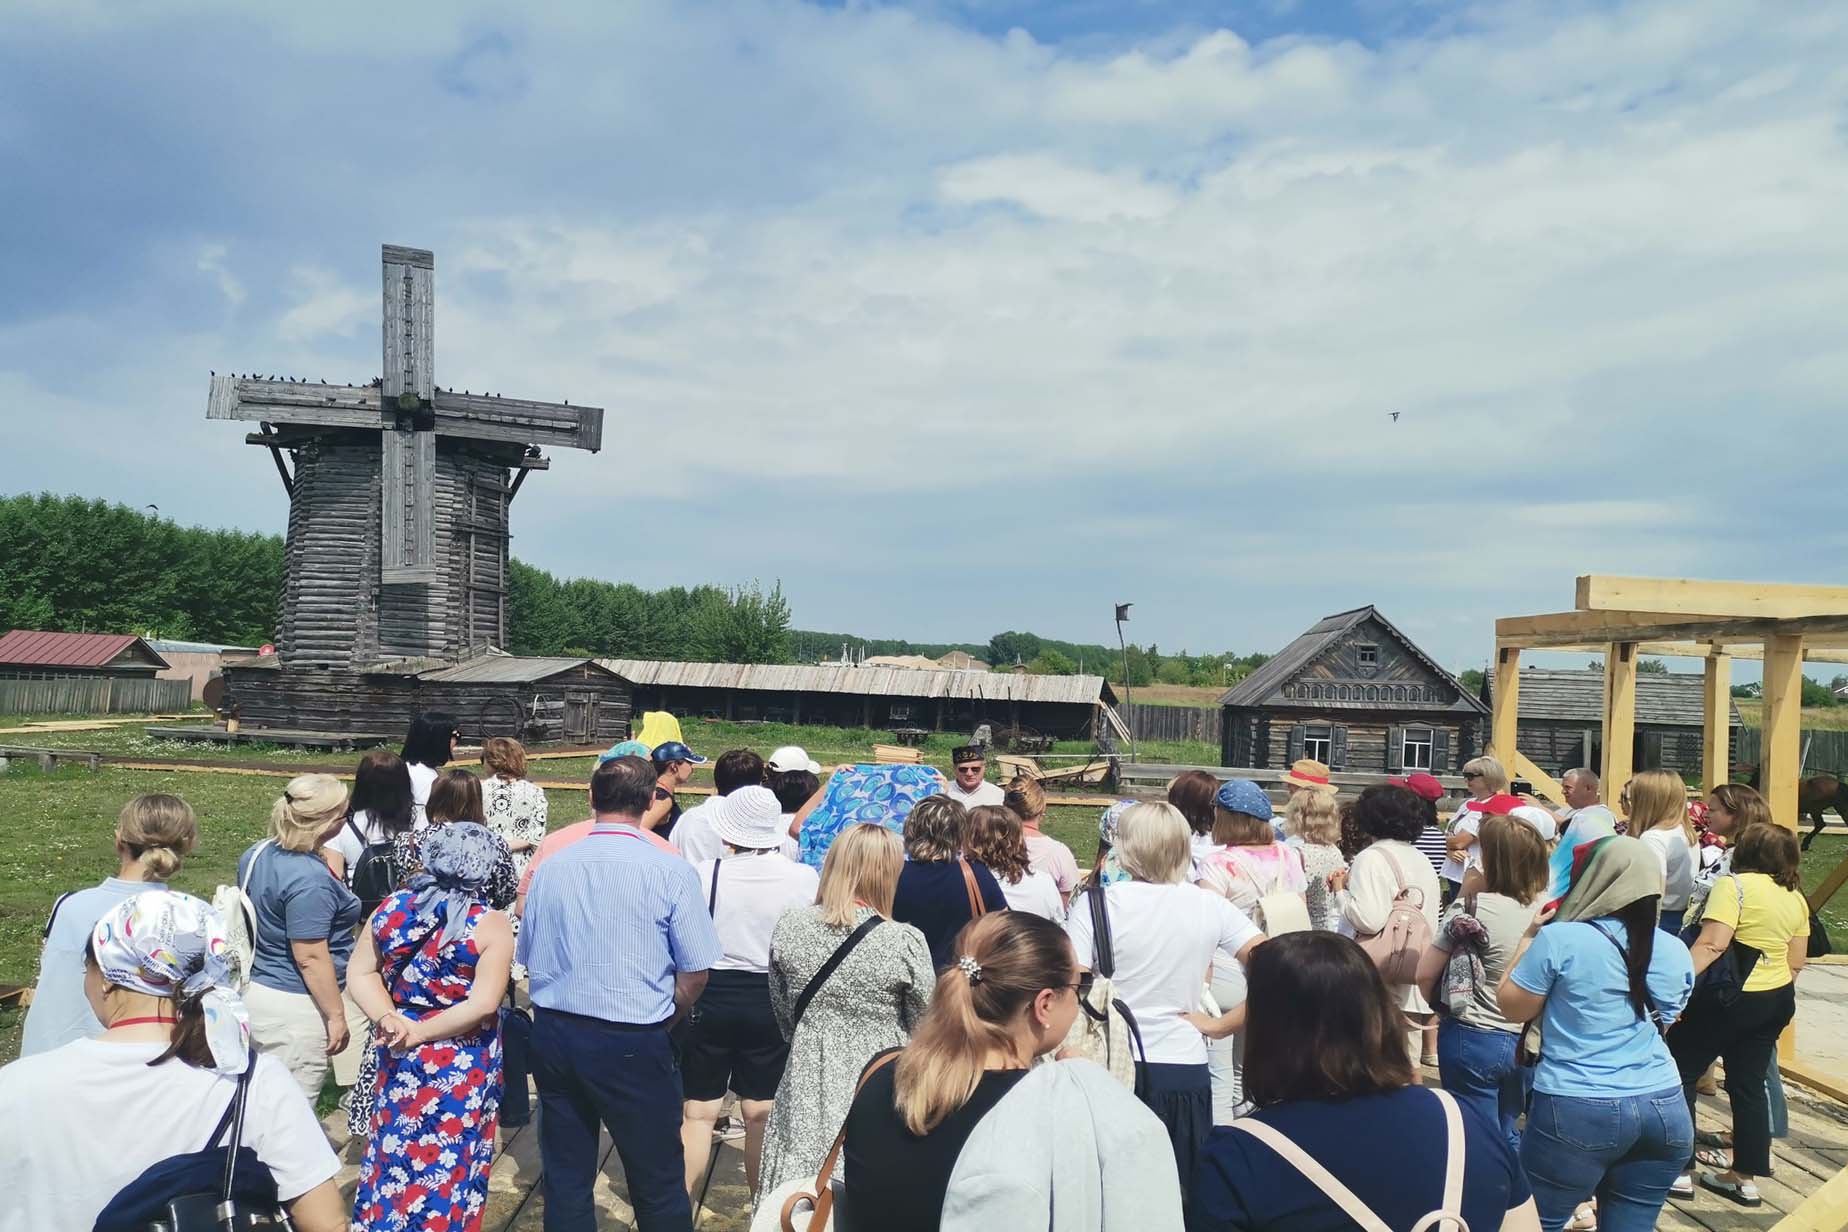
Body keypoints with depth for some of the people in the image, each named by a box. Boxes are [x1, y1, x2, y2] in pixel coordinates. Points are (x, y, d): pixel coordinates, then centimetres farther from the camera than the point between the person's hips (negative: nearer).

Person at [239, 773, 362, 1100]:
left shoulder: (257, 854, 4)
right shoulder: (309, 879, -25)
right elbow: (311, 958, -23)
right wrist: (336, 1015, -15)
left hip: (256, 990, 9)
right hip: (293, 1008, -9)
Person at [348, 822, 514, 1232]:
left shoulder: (390, 909, -1)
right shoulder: (491, 925, -15)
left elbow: (360, 973, 1)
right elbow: (483, 1004, -20)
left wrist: (388, 1020, -10)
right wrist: (421, 1033, -15)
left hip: (398, 1057, 4)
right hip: (462, 1067, -4)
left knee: (393, 1150, 20)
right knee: (447, 1163, 10)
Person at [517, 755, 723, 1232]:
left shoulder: (549, 867, 0)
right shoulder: (670, 871, -12)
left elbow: (528, 958, 10)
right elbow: (695, 974, -9)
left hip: (552, 1033, 4)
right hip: (632, 1046, -4)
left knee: (565, 1178, 18)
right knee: (658, 1184, 10)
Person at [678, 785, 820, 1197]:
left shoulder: (705, 873, -14)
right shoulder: (805, 879, -11)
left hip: (710, 998, -1)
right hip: (773, 1003, 1)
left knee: (698, 1112, 12)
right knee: (762, 1113, 14)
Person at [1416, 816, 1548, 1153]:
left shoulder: (1472, 909, -17)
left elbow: (1425, 975, -12)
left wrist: (1442, 1007, 7)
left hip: (1472, 1039, -4)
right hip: (1524, 1041, 4)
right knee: (1508, 1136, 22)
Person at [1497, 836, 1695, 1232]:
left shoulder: (1559, 939, -11)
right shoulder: (1675, 952, 6)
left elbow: (1512, 1007, 0)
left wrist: (1530, 937, 10)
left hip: (1576, 1113, -5)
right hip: (1665, 1110, 6)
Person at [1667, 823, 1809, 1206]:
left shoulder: (1735, 885, -16)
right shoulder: (1797, 898, 8)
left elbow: (1711, 945, -25)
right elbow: (1796, 963, 13)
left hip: (1729, 998, -7)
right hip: (1777, 999, 8)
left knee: (1678, 1075, 3)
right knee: (1748, 1085, 14)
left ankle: (1679, 1170, 6)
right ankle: (1745, 1177, 20)